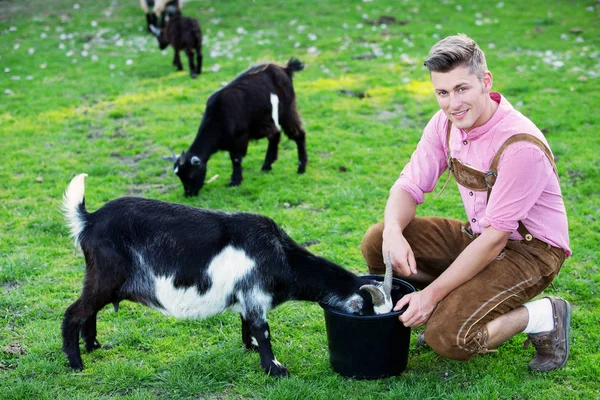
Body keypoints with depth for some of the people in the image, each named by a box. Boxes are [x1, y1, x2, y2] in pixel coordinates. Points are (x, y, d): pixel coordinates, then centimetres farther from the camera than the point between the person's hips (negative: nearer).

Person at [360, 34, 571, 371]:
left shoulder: (521, 145, -28)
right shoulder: (445, 124, -5)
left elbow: (496, 238, -26)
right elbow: (410, 186, -3)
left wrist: (432, 293, -25)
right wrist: (393, 233, -27)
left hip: (531, 251, -7)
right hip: (478, 235, 8)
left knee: (447, 335, -26)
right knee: (376, 242, -9)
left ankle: (545, 317, -2)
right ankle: (458, 303, 5)